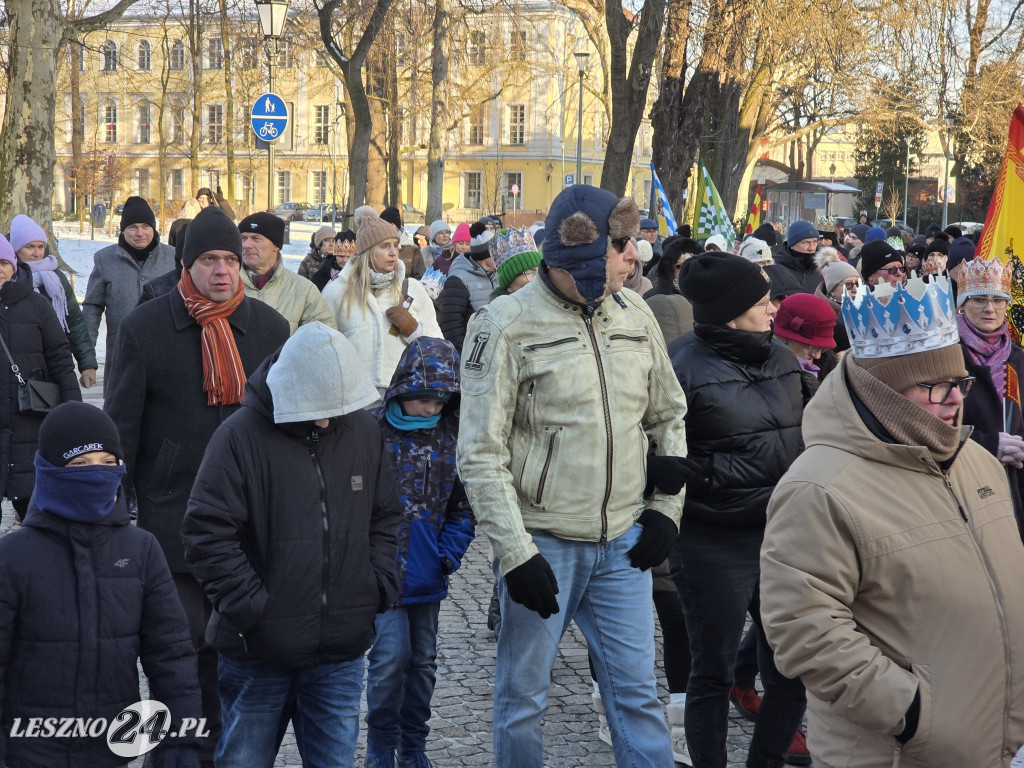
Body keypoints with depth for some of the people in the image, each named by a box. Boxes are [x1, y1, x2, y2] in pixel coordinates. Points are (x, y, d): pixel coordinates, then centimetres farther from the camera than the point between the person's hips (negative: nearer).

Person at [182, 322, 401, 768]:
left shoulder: (364, 432, 5)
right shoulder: (241, 437, -12)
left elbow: (385, 517, 16)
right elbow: (207, 533, -15)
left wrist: (379, 588, 3)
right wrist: (251, 608, -17)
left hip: (340, 654, 4)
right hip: (257, 650, -4)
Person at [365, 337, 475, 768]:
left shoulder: (451, 436, 1)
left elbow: (462, 505, 8)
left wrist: (450, 554, -3)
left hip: (427, 574, 4)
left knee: (423, 659, 13)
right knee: (391, 656, -9)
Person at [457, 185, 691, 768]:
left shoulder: (634, 313, 5)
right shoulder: (507, 324, -10)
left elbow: (668, 417, 18)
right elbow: (481, 454, -11)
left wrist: (666, 509, 9)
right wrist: (516, 553, -15)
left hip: (623, 544, 4)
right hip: (544, 543, -4)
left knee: (637, 692, 8)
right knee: (524, 697, 8)